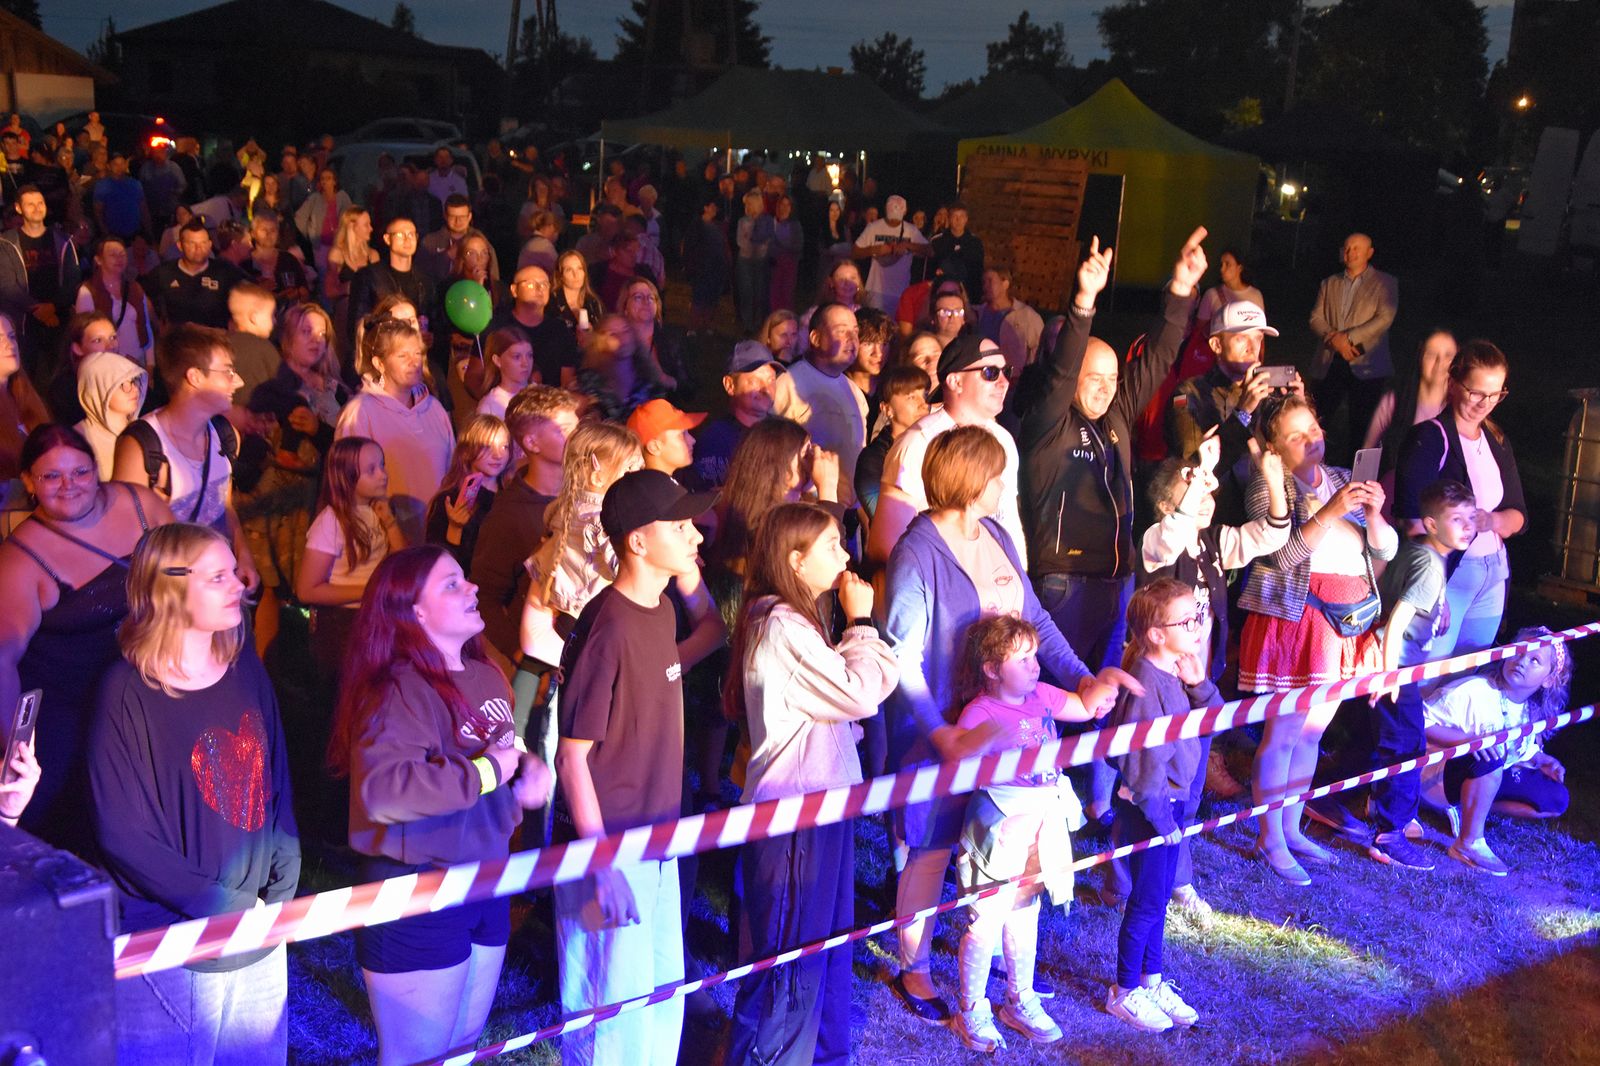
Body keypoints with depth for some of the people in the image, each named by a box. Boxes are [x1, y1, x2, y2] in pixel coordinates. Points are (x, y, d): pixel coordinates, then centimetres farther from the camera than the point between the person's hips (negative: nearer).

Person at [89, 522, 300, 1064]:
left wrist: (281, 894, -4)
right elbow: (122, 834, -15)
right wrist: (228, 908, -15)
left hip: (260, 938, 5)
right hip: (174, 944, -5)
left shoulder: (245, 668, 3)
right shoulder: (129, 691, -13)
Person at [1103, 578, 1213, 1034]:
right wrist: (1162, 819, -17)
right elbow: (1145, 766, -26)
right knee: (1147, 901, 6)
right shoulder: (1146, 685, -27)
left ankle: (1152, 980, 37)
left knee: (1158, 896, 20)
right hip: (1148, 809, -8)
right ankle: (1125, 992, 24)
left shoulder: (1176, 672, 1)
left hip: (1169, 803, 8)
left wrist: (1198, 683, -13)